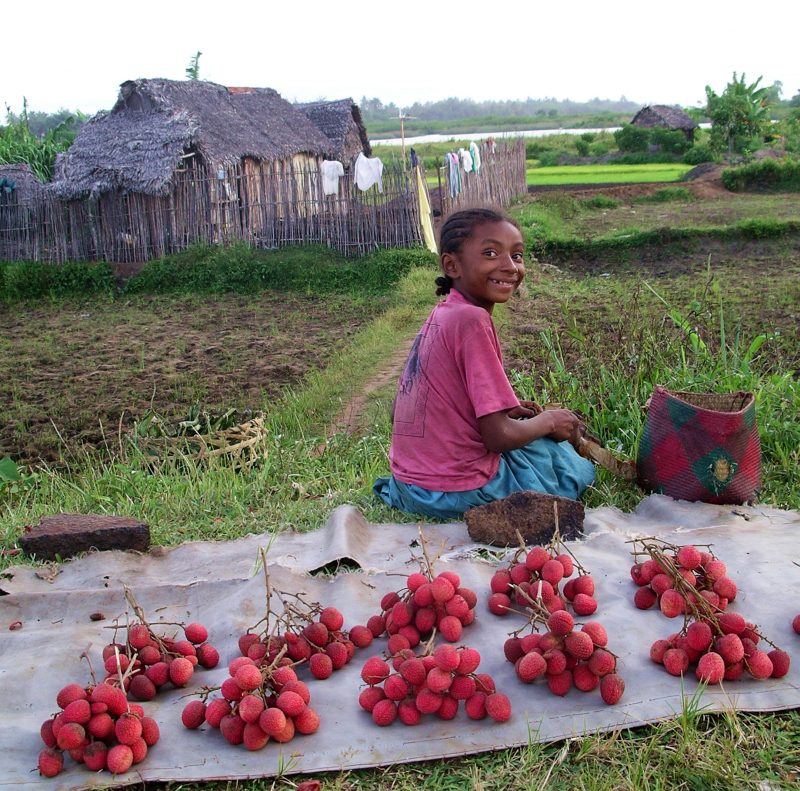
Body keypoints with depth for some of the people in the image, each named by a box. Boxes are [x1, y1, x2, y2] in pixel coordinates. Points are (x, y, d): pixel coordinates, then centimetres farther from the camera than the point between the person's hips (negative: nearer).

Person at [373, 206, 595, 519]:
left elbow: (397, 412, 12)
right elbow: (498, 437, -21)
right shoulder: (473, 320, -20)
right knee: (580, 470, 12)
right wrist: (547, 421, 1)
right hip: (459, 492, -7)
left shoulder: (439, 315, 6)